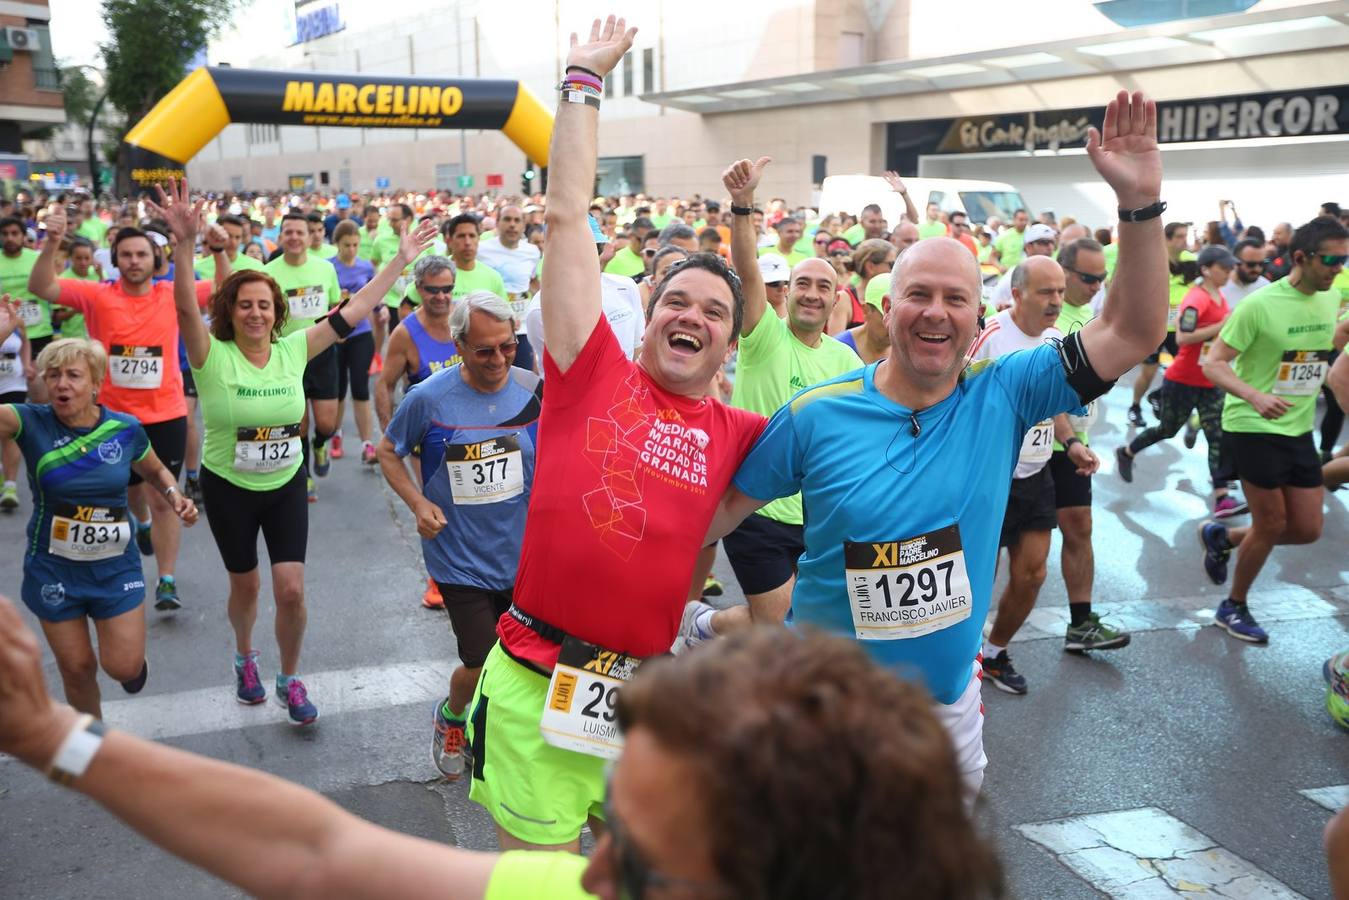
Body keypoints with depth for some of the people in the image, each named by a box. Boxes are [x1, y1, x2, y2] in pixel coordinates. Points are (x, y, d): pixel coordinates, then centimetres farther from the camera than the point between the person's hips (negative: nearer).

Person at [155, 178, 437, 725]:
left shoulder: (292, 350, -8)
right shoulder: (213, 357, -16)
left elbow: (354, 311, -8)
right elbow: (185, 308, -34)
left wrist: (401, 260, -10)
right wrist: (184, 243, -51)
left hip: (286, 485, 2)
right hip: (229, 488, -1)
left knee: (291, 591, -3)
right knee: (246, 586, 15)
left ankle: (290, 680, 21)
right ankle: (245, 658, 46)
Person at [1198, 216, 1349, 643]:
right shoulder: (1260, 304, -19)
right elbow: (1213, 363, -19)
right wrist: (1254, 395, -35)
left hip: (1299, 430, 7)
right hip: (1253, 428, -7)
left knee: (1308, 529, 8)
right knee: (1272, 524, 1)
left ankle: (1221, 537, 32)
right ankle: (1234, 607, 23)